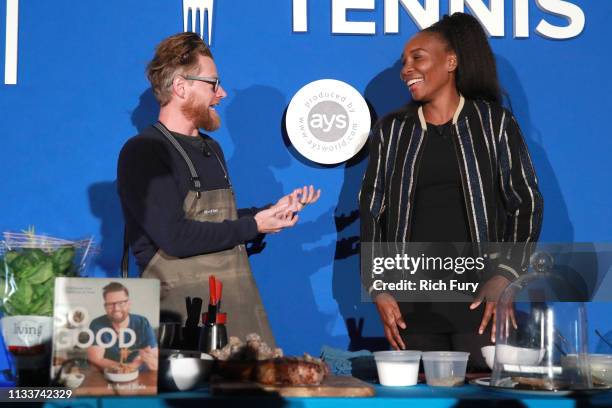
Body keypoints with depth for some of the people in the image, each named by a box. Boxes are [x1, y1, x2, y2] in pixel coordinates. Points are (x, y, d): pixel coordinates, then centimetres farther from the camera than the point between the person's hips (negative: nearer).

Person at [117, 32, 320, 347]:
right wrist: (254, 226, -12)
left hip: (240, 303, 8)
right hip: (185, 311, -7)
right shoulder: (143, 153, -10)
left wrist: (273, 211, 10)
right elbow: (175, 237, -20)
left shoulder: (211, 149, 19)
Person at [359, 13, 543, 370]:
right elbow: (372, 211, 10)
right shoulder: (392, 130, 10)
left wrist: (505, 277, -8)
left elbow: (527, 203, 3)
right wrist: (379, 289, 0)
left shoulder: (494, 123, 4)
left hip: (479, 296, -2)